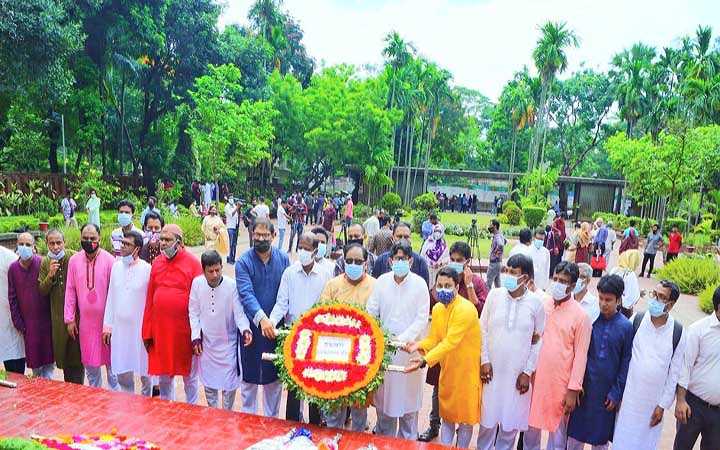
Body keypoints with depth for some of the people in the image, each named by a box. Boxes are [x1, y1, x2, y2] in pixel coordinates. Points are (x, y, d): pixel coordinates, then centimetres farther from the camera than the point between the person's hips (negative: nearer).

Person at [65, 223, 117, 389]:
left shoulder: (109, 260, -11)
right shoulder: (74, 260, -1)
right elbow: (70, 290, 3)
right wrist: (70, 319, 2)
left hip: (106, 319, -3)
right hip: (85, 321, 3)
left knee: (111, 360, 7)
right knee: (89, 361, 15)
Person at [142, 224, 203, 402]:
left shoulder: (193, 263, -9)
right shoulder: (156, 263, 5)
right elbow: (149, 299, 7)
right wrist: (147, 332, 5)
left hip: (185, 330, -4)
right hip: (160, 329, 4)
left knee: (189, 376, 12)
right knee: (163, 375, 16)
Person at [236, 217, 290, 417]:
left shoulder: (283, 259, -1)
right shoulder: (243, 262, -8)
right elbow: (246, 293, -20)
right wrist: (262, 318, -33)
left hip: (276, 327, 2)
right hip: (252, 326, -2)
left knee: (274, 374, 14)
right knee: (250, 373, 11)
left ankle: (272, 417, 31)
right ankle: (247, 414, 32)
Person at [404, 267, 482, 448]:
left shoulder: (466, 309, -24)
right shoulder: (437, 308, 0)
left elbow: (450, 342, -31)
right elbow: (433, 339, 1)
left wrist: (424, 360, -38)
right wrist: (419, 345, -20)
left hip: (467, 370, -6)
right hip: (447, 369, 6)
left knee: (465, 415, 9)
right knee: (447, 413, 17)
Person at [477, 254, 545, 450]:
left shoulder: (535, 302, -7)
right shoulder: (495, 295, -4)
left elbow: (539, 340, -1)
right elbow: (483, 329, 2)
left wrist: (528, 372, -3)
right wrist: (484, 360, -3)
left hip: (518, 373, -1)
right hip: (493, 369, 1)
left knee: (510, 421, 11)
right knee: (488, 419, 10)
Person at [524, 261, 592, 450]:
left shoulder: (580, 315, -10)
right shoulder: (541, 304, 0)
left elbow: (580, 355, -9)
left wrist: (573, 389, -10)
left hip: (561, 382, -3)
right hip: (536, 376, 3)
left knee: (557, 428, 13)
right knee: (531, 424, 17)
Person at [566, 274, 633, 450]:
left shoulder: (626, 327, -8)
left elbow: (626, 363, -3)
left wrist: (616, 393, -4)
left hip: (606, 391, -1)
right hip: (583, 386, 1)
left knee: (601, 436, 14)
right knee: (575, 431, 11)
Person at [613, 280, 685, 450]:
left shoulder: (677, 332, -6)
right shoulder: (636, 321, -7)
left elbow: (674, 372, -1)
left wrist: (663, 405, -1)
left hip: (653, 401, 0)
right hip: (629, 396, 0)